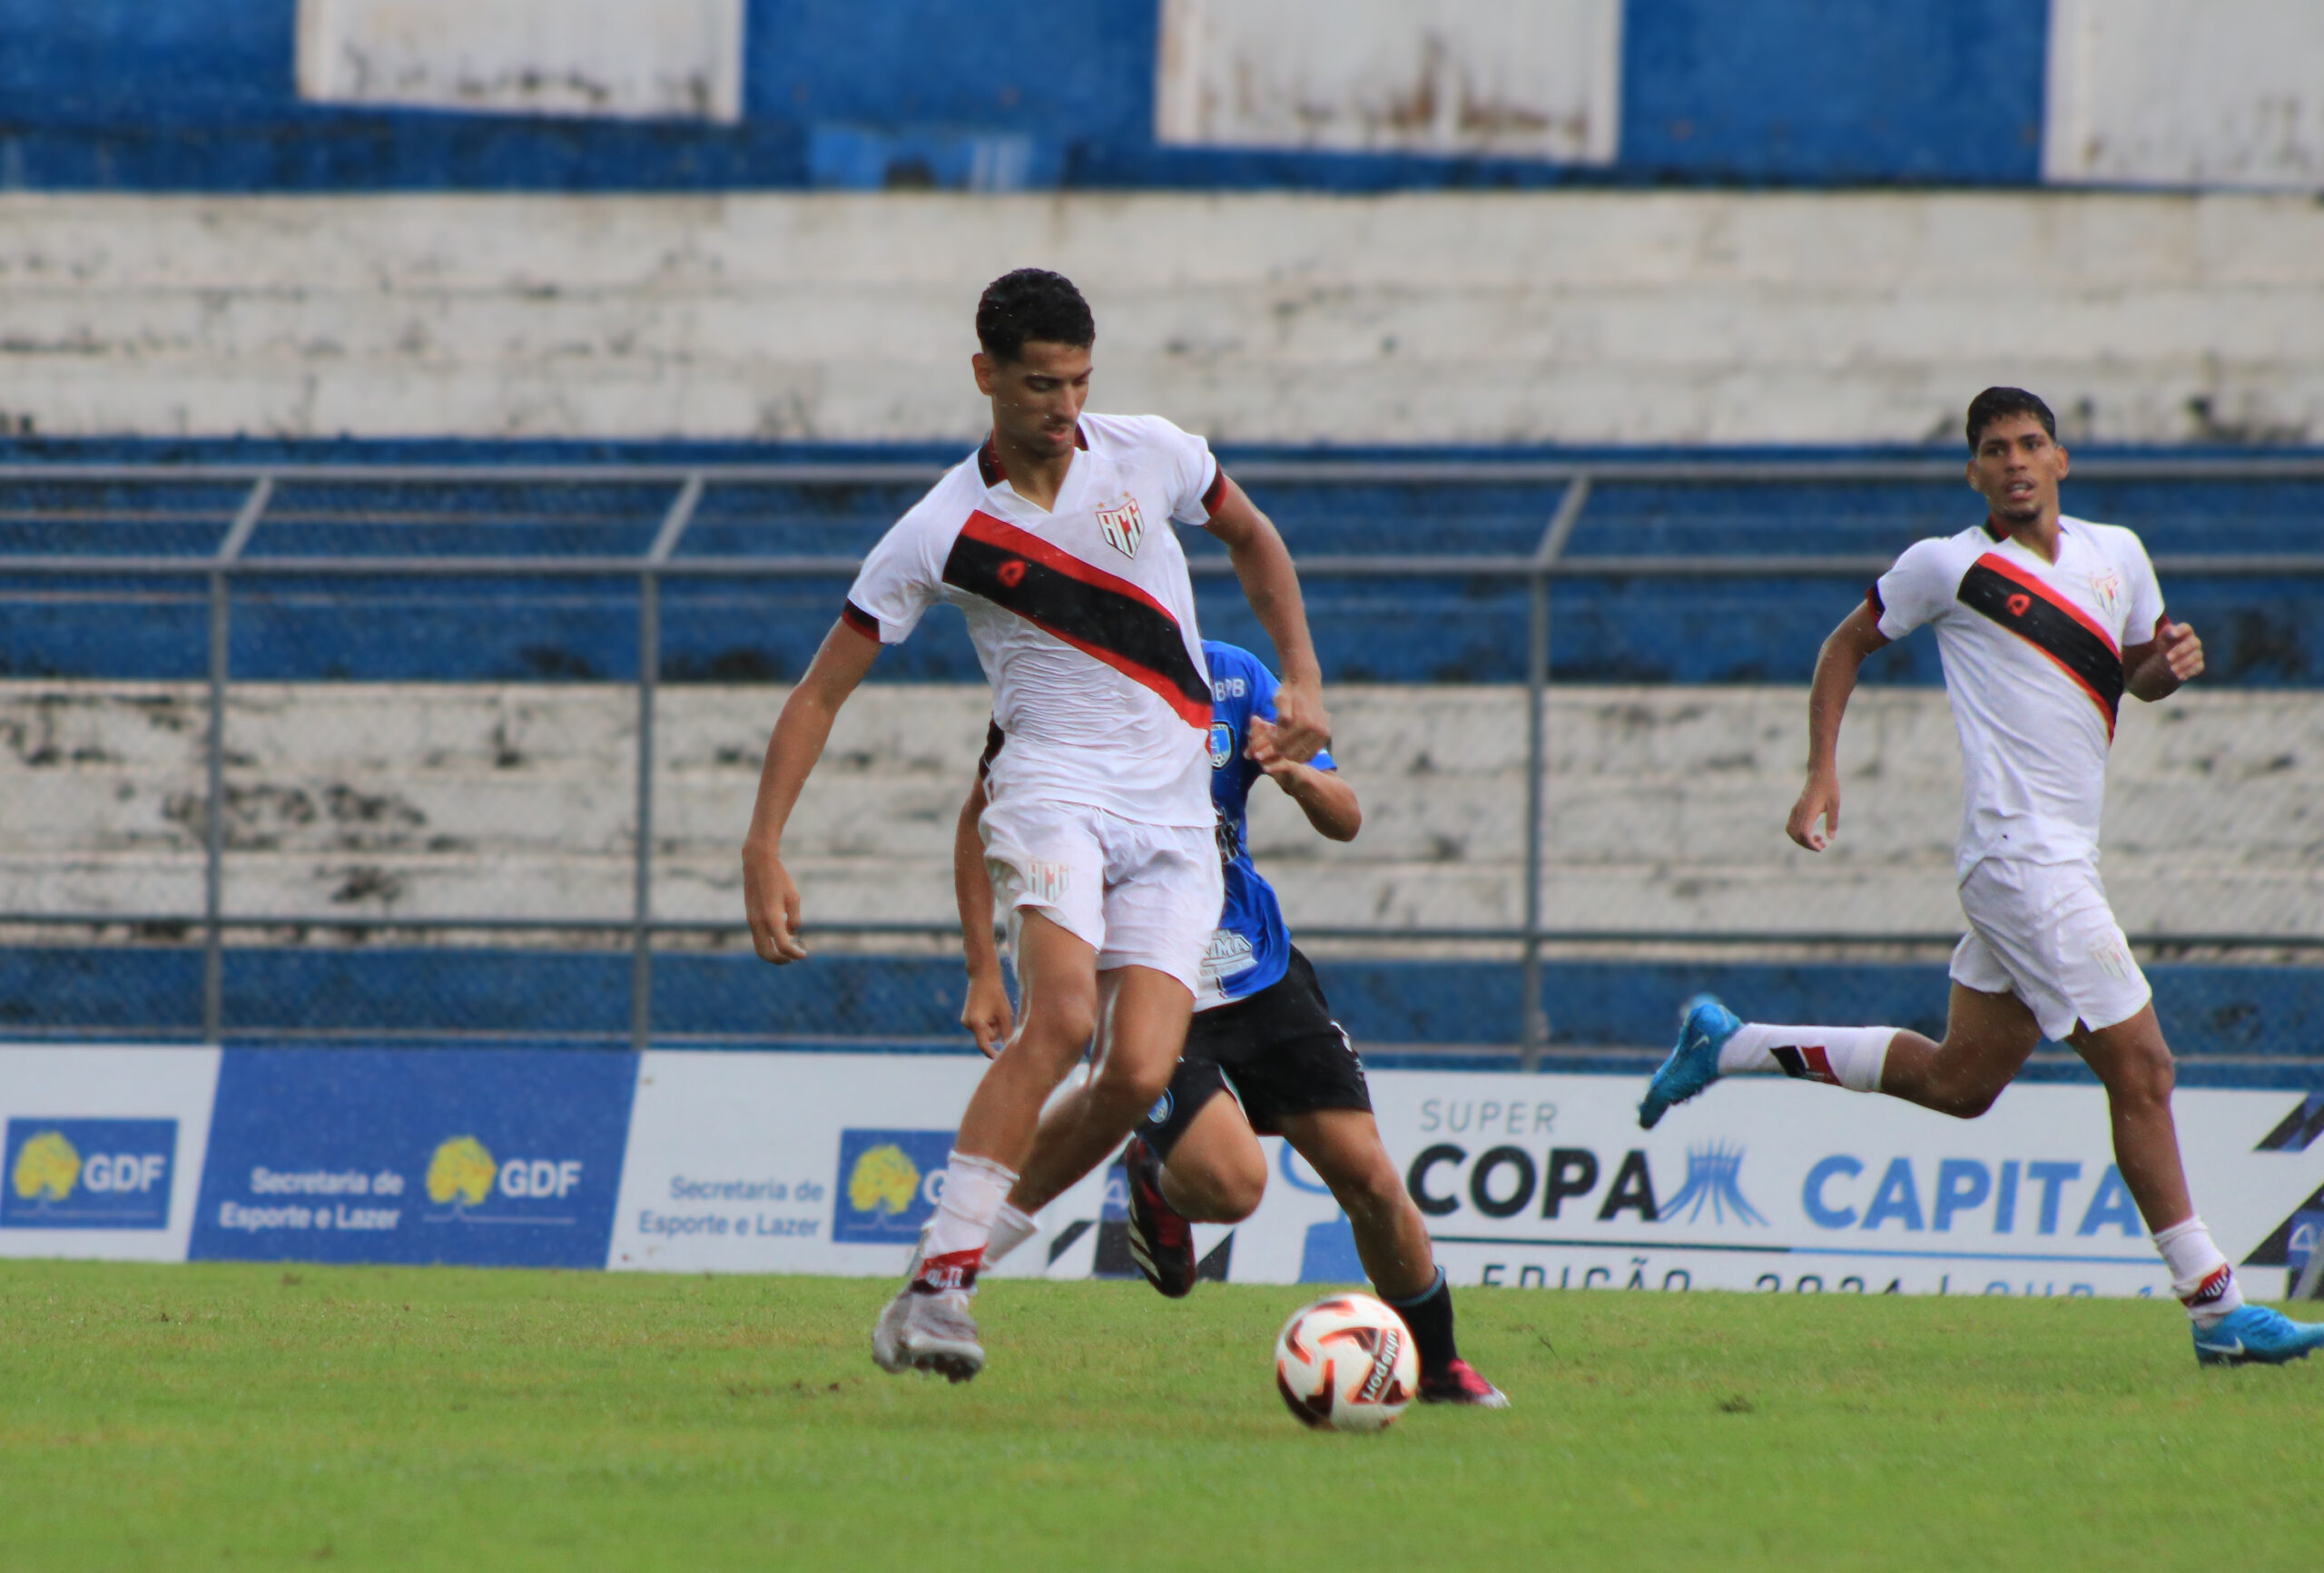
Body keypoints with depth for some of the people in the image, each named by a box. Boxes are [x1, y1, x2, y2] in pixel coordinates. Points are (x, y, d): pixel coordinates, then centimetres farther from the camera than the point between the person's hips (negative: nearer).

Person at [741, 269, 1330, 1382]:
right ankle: (937, 1288, -30)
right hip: (1054, 785, -3)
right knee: (1063, 1015, -30)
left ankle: (998, 1215, 9)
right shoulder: (943, 532, -4)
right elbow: (821, 691, 0)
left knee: (1141, 1073, -17)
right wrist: (763, 851, -8)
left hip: (1175, 818, 3)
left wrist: (1302, 679, 13)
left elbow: (1251, 539, 25)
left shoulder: (1152, 456, 4)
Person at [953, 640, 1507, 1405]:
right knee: (1233, 1184, -23)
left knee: (1368, 1179, -4)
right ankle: (1158, 1180, 13)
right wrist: (984, 971, 0)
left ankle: (1437, 1364, 18)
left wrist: (1299, 776, -22)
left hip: (1254, 966, 3)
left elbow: (1346, 820, 2)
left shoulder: (1233, 679, -1)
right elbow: (979, 820, 6)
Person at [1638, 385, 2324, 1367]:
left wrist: (2170, 663, 2)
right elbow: (1847, 646, 8)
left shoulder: (2116, 555, 12)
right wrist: (1822, 775, -1)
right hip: (2021, 857, -8)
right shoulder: (1949, 566, -4)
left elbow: (2137, 675, 26)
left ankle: (1729, 1046, 27)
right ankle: (2215, 1310, -5)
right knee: (2140, 1070, -9)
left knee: (1957, 1082, 16)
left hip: (2062, 860, 8)